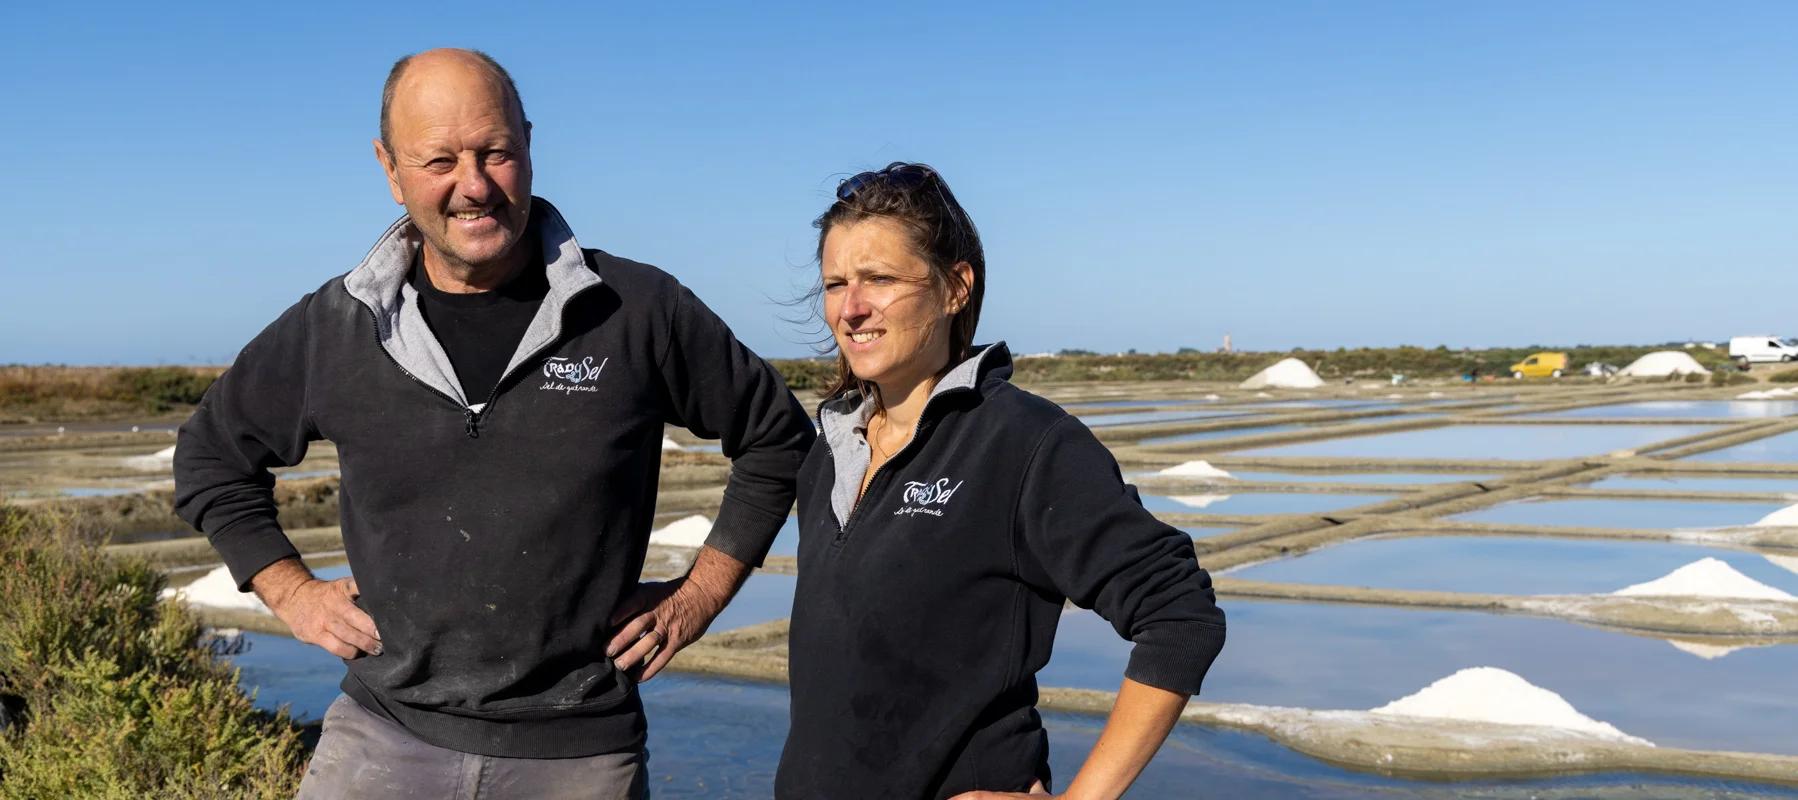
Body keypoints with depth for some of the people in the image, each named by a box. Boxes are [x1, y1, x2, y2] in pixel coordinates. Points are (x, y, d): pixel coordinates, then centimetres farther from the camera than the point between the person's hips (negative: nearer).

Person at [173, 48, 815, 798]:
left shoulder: (640, 313, -6)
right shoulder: (332, 328, 1)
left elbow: (775, 437, 7)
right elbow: (211, 455, 18)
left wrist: (701, 594, 4)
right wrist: (291, 592, 9)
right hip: (382, 736, 2)